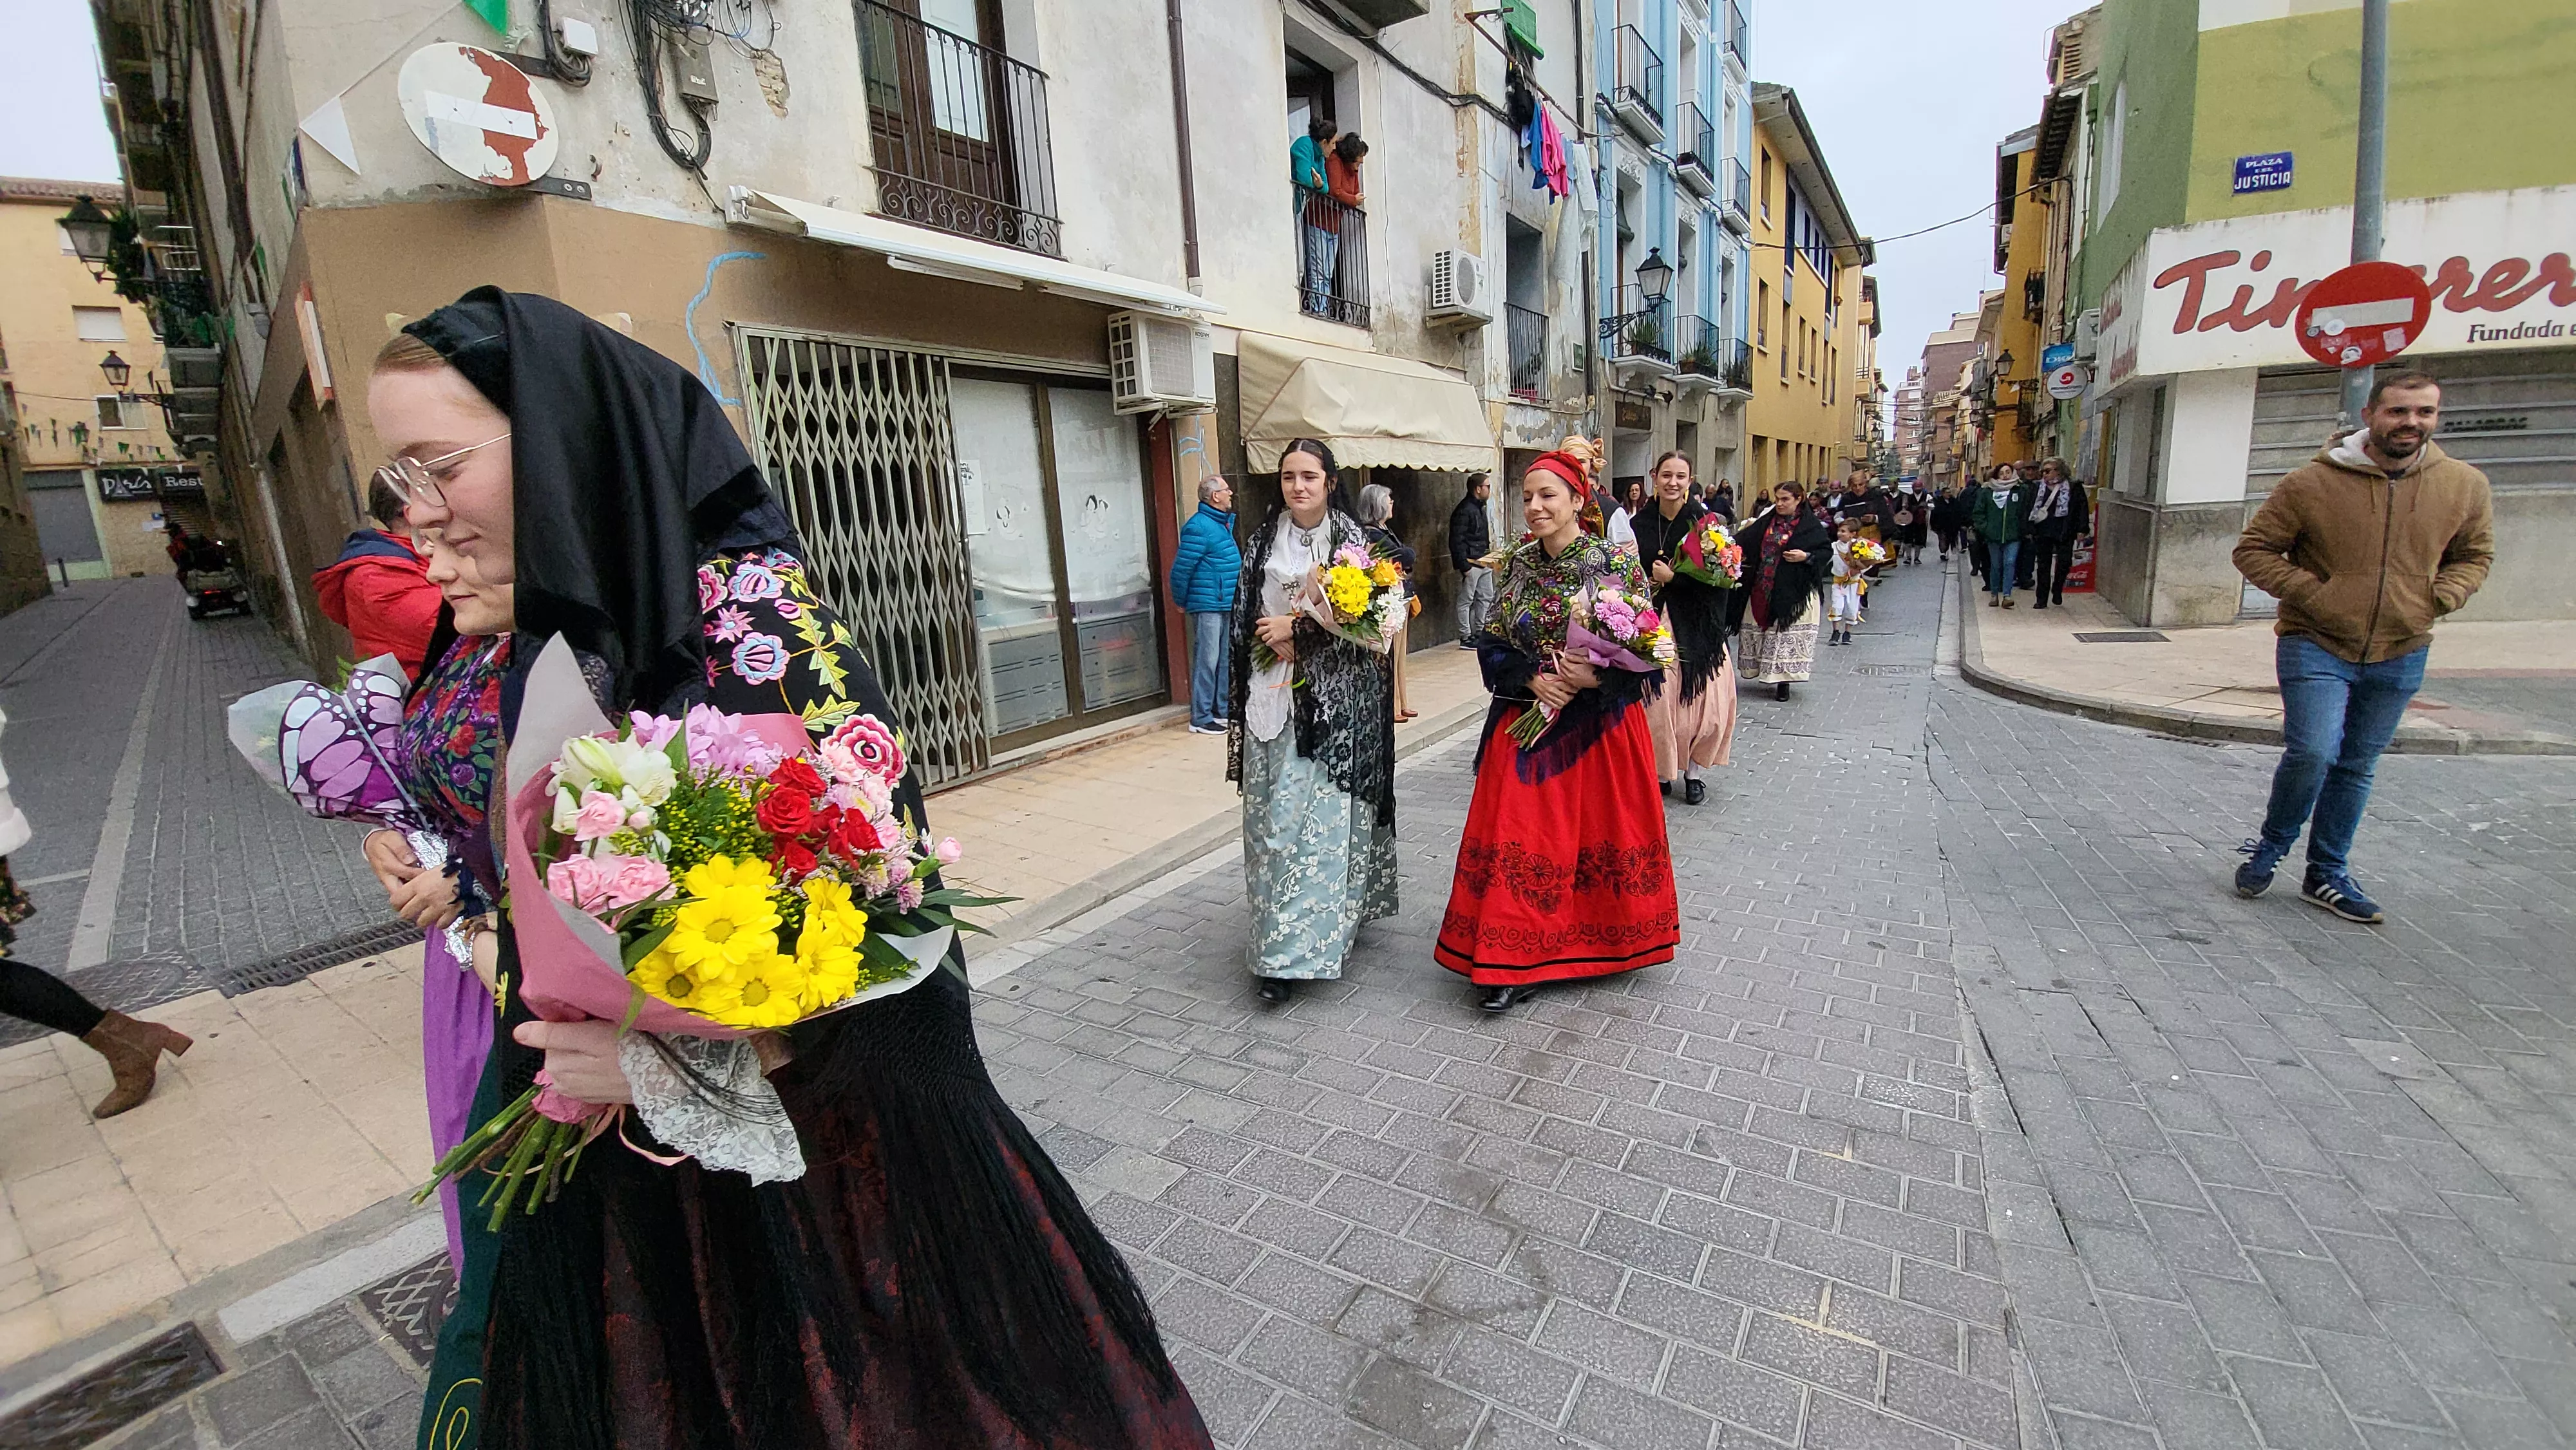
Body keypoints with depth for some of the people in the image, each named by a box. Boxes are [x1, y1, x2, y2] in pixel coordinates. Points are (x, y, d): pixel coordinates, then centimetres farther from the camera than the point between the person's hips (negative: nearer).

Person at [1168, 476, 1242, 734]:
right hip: (1208, 606, -9)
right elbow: (1181, 568, -15)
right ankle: (1200, 718, -1)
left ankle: (1222, 710, 24)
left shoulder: (1225, 522, 15)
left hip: (1227, 605, 9)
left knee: (1225, 659, 14)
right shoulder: (1199, 527, -15)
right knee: (1207, 661, -6)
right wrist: (1181, 602, -5)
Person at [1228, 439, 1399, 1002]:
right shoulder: (1264, 539, 11)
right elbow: (1244, 614, 10)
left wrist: (1296, 629, -8)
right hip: (1272, 696, 3)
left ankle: (1299, 949, 1)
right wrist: (1276, 641, -8)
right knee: (1272, 818, 3)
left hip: (1332, 699, -3)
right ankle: (1279, 940, 15)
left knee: (1322, 815, -6)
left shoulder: (1349, 537, 1)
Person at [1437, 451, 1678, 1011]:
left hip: (1600, 727, -2)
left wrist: (1594, 677, -21)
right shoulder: (1516, 566, 5)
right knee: (1519, 838, 1)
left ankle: (1604, 941, 31)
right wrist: (1533, 680, -11)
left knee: (1600, 833, 8)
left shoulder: (1617, 564, -7)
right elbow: (1493, 645, 6)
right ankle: (1514, 962, 10)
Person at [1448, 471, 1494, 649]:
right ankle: (1466, 638, 3)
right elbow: (1457, 541, -19)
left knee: (1486, 598, 14)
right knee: (1466, 601, -2)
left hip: (1483, 562, 10)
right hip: (1471, 563, -10)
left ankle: (1479, 633, 23)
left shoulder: (1480, 508, 17)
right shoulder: (1464, 510, -14)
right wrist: (1464, 566, -21)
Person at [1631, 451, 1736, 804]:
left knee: (1700, 701, 1)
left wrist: (1672, 578, -13)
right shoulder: (1640, 524, 5)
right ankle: (1661, 772, 16)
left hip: (1695, 626, -1)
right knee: (1657, 703, 1)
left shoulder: (1703, 520, -3)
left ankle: (1693, 772, 18)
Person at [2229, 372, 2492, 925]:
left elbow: (2474, 556, 16)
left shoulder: (2466, 486, 2)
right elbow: (2253, 549, -4)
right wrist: (2311, 593, -15)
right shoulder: (2312, 483, -10)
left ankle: (2327, 876, 24)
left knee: (2356, 770, 12)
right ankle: (2271, 844, 8)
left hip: (2401, 656, 4)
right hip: (2317, 647, -4)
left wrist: (2438, 600, -4)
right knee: (2312, 752, -19)